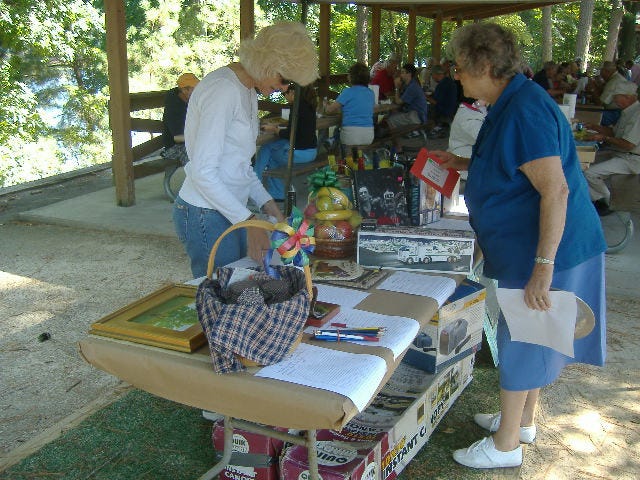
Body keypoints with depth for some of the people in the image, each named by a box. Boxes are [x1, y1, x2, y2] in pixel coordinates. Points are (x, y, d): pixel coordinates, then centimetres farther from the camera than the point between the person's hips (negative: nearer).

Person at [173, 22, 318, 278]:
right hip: (206, 215, -9)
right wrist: (248, 222, -20)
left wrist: (266, 202, 7)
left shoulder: (249, 91, 12)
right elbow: (203, 172, -22)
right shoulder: (223, 89, -18)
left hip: (231, 210, 9)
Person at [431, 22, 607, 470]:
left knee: (521, 341, 2)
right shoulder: (511, 104, 9)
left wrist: (543, 268, -30)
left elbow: (555, 189, -29)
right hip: (531, 246, 10)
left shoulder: (525, 111, -23)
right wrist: (464, 163, 20)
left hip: (546, 248, -10)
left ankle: (506, 445, 19)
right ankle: (523, 421, 39)